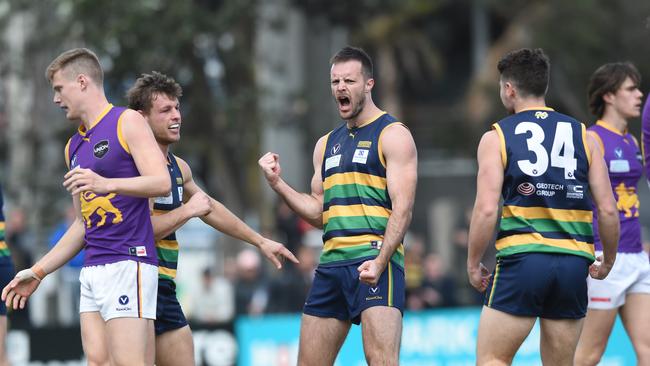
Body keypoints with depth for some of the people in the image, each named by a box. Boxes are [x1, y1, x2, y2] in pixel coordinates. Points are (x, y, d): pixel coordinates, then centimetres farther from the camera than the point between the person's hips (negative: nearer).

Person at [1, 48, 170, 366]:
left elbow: (161, 182, -13)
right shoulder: (74, 147, 21)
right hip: (92, 269, 8)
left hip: (127, 264, -8)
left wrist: (107, 184, -28)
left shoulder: (126, 122, -1)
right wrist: (38, 272, 22)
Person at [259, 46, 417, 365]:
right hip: (331, 264, 7)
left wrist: (380, 262, -23)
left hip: (374, 260, -7)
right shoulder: (327, 144, 21)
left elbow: (402, 207, -10)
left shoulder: (393, 135, -1)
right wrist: (277, 183, 8)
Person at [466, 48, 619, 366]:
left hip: (521, 258, -4)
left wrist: (473, 264, 3)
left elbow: (486, 209, -9)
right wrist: (607, 260, 21)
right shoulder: (582, 136, 10)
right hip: (574, 262, 4)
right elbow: (607, 209, 6)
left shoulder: (497, 137, 1)